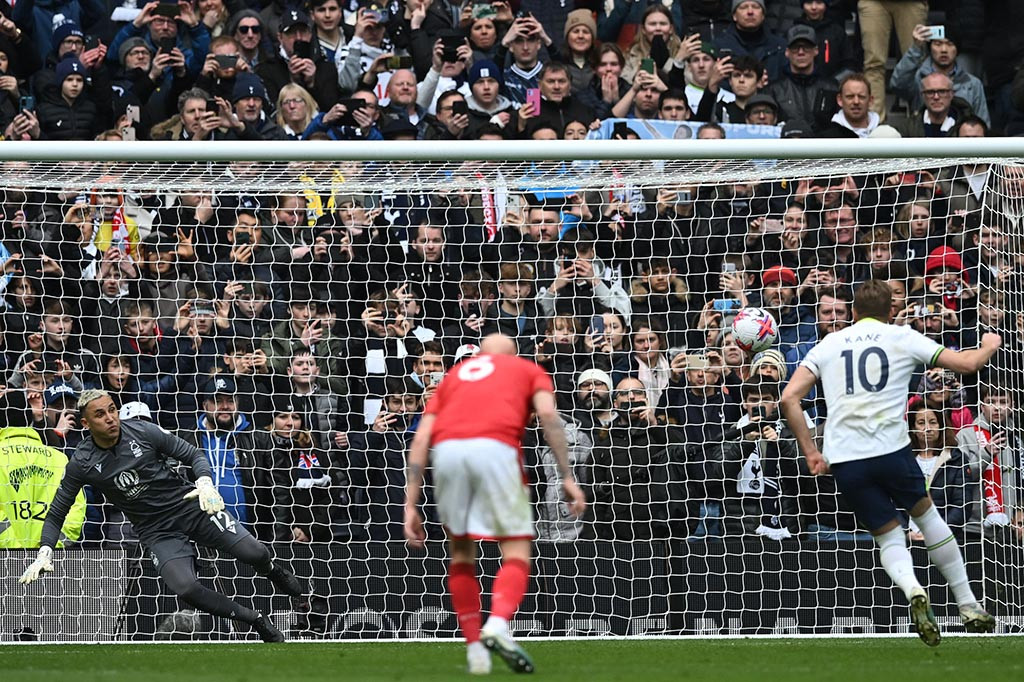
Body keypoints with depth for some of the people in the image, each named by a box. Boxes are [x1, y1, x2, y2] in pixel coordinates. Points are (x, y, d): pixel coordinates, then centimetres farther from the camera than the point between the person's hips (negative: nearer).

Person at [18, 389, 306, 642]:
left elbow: (194, 455, -1)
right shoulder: (82, 464, -8)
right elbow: (56, 514, 2)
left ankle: (273, 572, 26)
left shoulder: (142, 432, -9)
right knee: (186, 589, -26)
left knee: (255, 554, -14)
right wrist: (44, 553, -11)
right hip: (158, 532, 0)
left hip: (191, 506, 0)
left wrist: (205, 483, -21)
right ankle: (257, 621, -6)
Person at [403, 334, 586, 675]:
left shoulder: (454, 375, 34)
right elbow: (548, 415, 6)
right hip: (495, 448, -3)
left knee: (461, 552, 19)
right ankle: (498, 624, -22)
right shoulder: (528, 370, 28)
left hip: (446, 451, 3)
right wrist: (567, 477, 3)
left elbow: (421, 438, 22)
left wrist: (411, 506, 19)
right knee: (516, 551, 4)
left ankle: (474, 647, 12)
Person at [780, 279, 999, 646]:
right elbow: (966, 363, 10)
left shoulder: (829, 344, 14)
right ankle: (969, 607, 24)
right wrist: (989, 346, 32)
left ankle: (913, 590, -18)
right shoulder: (901, 338, 8)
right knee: (927, 516, 22)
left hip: (844, 461, 1)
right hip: (891, 449, -1)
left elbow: (789, 399, 4)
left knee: (889, 537, 14)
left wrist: (810, 452, 9)